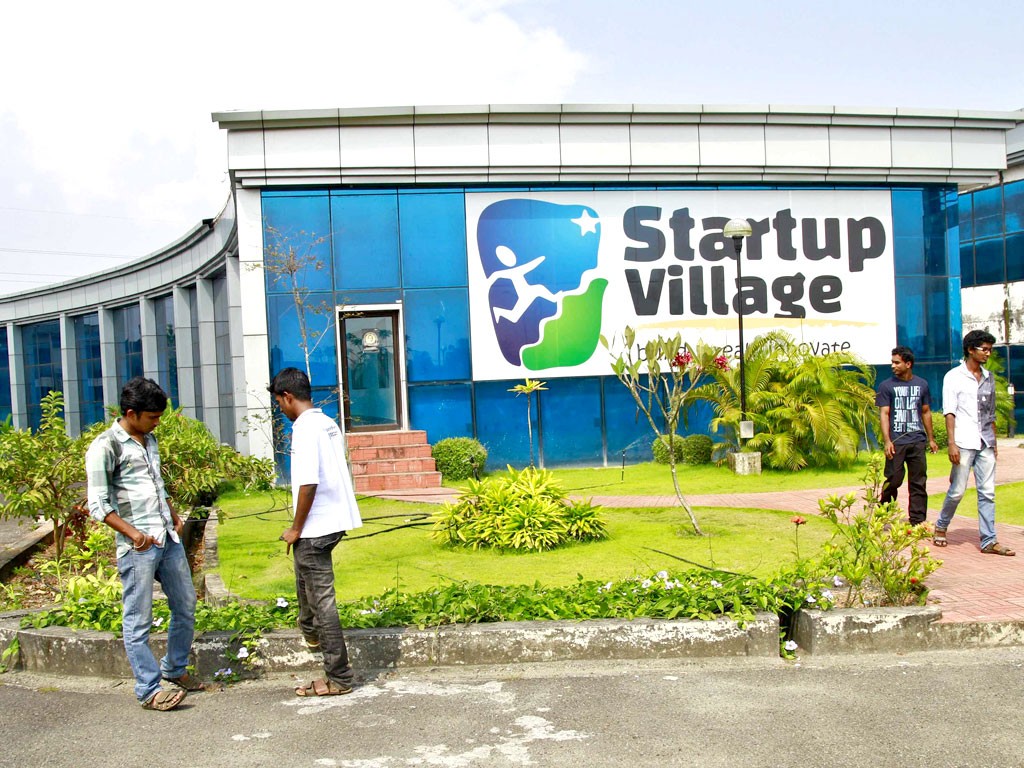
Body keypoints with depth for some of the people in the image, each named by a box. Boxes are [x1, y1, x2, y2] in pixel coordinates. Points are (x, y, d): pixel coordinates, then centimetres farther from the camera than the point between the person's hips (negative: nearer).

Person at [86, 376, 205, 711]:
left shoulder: (149, 440, 14)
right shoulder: (105, 447, -10)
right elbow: (98, 505, -14)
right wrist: (132, 532, -25)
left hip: (169, 539, 8)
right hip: (138, 546, -8)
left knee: (186, 606, 15)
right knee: (139, 620, 0)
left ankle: (175, 669, 33)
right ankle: (149, 691, 8)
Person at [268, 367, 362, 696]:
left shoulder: (305, 429, -18)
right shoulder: (329, 424, 10)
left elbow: (308, 483, -24)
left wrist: (296, 529, -13)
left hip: (316, 526, -10)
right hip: (335, 520, 10)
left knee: (321, 598, -1)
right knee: (305, 573, 32)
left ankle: (338, 678, 6)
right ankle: (310, 631, 54)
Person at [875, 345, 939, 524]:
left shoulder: (921, 384, 10)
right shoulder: (886, 386, 1)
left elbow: (926, 412, 18)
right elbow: (884, 414, -5)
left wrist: (931, 438, 18)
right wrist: (887, 441, -14)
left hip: (917, 441, 3)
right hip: (896, 441, -3)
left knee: (919, 483, 3)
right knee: (894, 480, -1)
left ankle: (918, 521, 9)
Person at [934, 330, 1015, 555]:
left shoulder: (989, 377, 14)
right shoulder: (954, 377, -1)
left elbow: (991, 413, 19)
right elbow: (950, 412, -7)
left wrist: (994, 442, 15)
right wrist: (951, 443, -14)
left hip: (985, 444, 5)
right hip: (964, 443, -5)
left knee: (987, 493, 2)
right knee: (957, 491, -1)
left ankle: (989, 541, 4)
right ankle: (941, 527, 21)